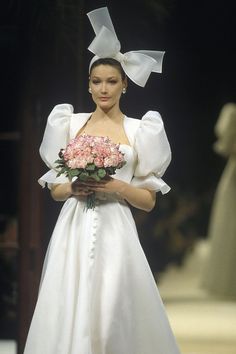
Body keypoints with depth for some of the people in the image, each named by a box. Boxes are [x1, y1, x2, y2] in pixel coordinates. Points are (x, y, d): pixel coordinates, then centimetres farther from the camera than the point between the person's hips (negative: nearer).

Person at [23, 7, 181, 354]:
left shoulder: (138, 130, 4)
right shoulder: (72, 124, 9)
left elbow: (149, 200, 4)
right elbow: (55, 189, 13)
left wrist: (118, 188, -13)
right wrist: (73, 188, -8)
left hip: (115, 233, -2)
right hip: (74, 232, 2)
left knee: (113, 315, -6)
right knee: (69, 313, -1)